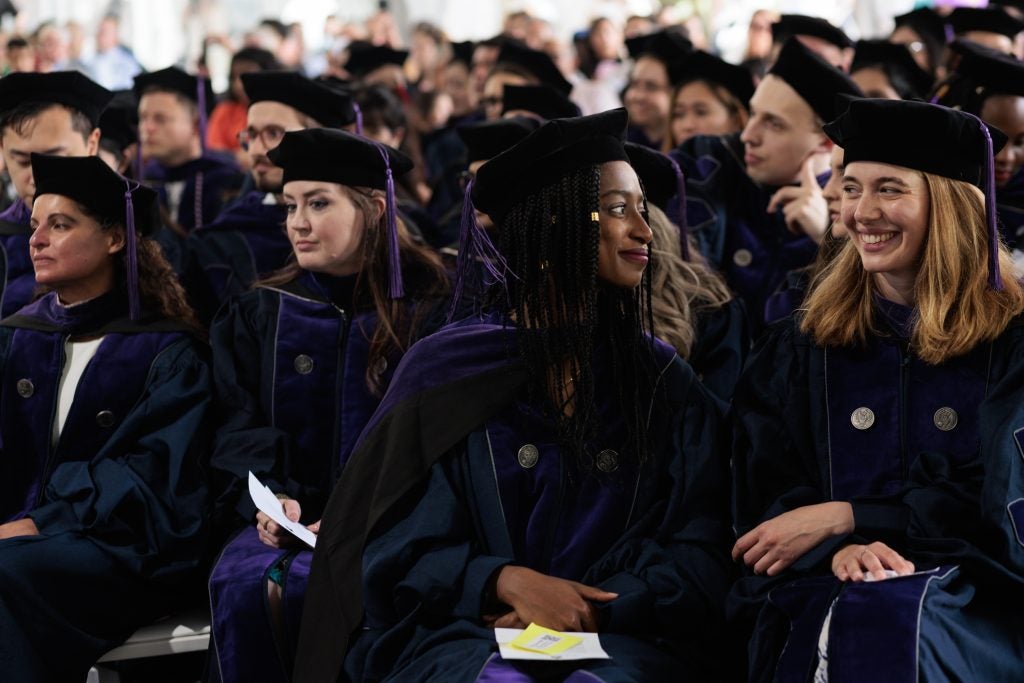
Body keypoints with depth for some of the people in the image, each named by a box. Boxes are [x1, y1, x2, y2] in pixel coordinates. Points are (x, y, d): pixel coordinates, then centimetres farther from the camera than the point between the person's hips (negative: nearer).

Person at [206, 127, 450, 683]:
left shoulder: (427, 311, 4)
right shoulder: (259, 313, 15)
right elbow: (240, 428, 9)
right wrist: (269, 499, -12)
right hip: (287, 515, 3)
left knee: (292, 587, -34)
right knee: (241, 582, -32)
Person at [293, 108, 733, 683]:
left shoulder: (665, 381, 10)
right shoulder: (449, 369, 5)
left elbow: (699, 552, 5)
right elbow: (401, 547, 2)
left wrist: (596, 610, -11)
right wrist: (508, 582, -16)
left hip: (621, 636, 2)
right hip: (464, 631, -1)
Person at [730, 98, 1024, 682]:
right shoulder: (804, 344, 16)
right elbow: (766, 487, 7)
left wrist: (842, 518, -8)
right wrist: (840, 548, -15)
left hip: (966, 593, -2)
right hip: (822, 590, 2)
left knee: (899, 622, -36)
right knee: (853, 618, -34)